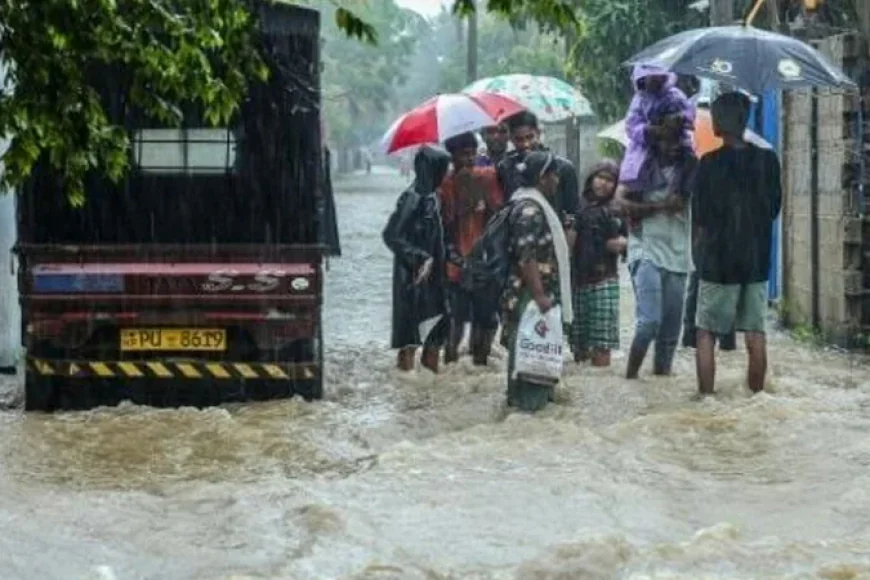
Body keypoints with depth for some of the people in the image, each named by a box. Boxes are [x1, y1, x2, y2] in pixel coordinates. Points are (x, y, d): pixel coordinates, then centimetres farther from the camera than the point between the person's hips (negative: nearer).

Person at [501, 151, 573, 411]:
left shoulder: (536, 204, 16)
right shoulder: (529, 208, -17)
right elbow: (526, 256, -24)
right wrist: (539, 295, -26)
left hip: (539, 292, 10)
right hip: (530, 295, -10)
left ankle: (538, 395, 20)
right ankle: (527, 401, -4)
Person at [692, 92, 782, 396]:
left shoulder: (710, 163, -10)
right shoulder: (767, 160, -1)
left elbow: (700, 217, -3)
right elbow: (775, 208, 9)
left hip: (718, 260, -3)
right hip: (757, 259, 3)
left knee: (706, 334, 3)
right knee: (756, 334, 8)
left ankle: (706, 398, -1)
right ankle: (756, 396, 11)